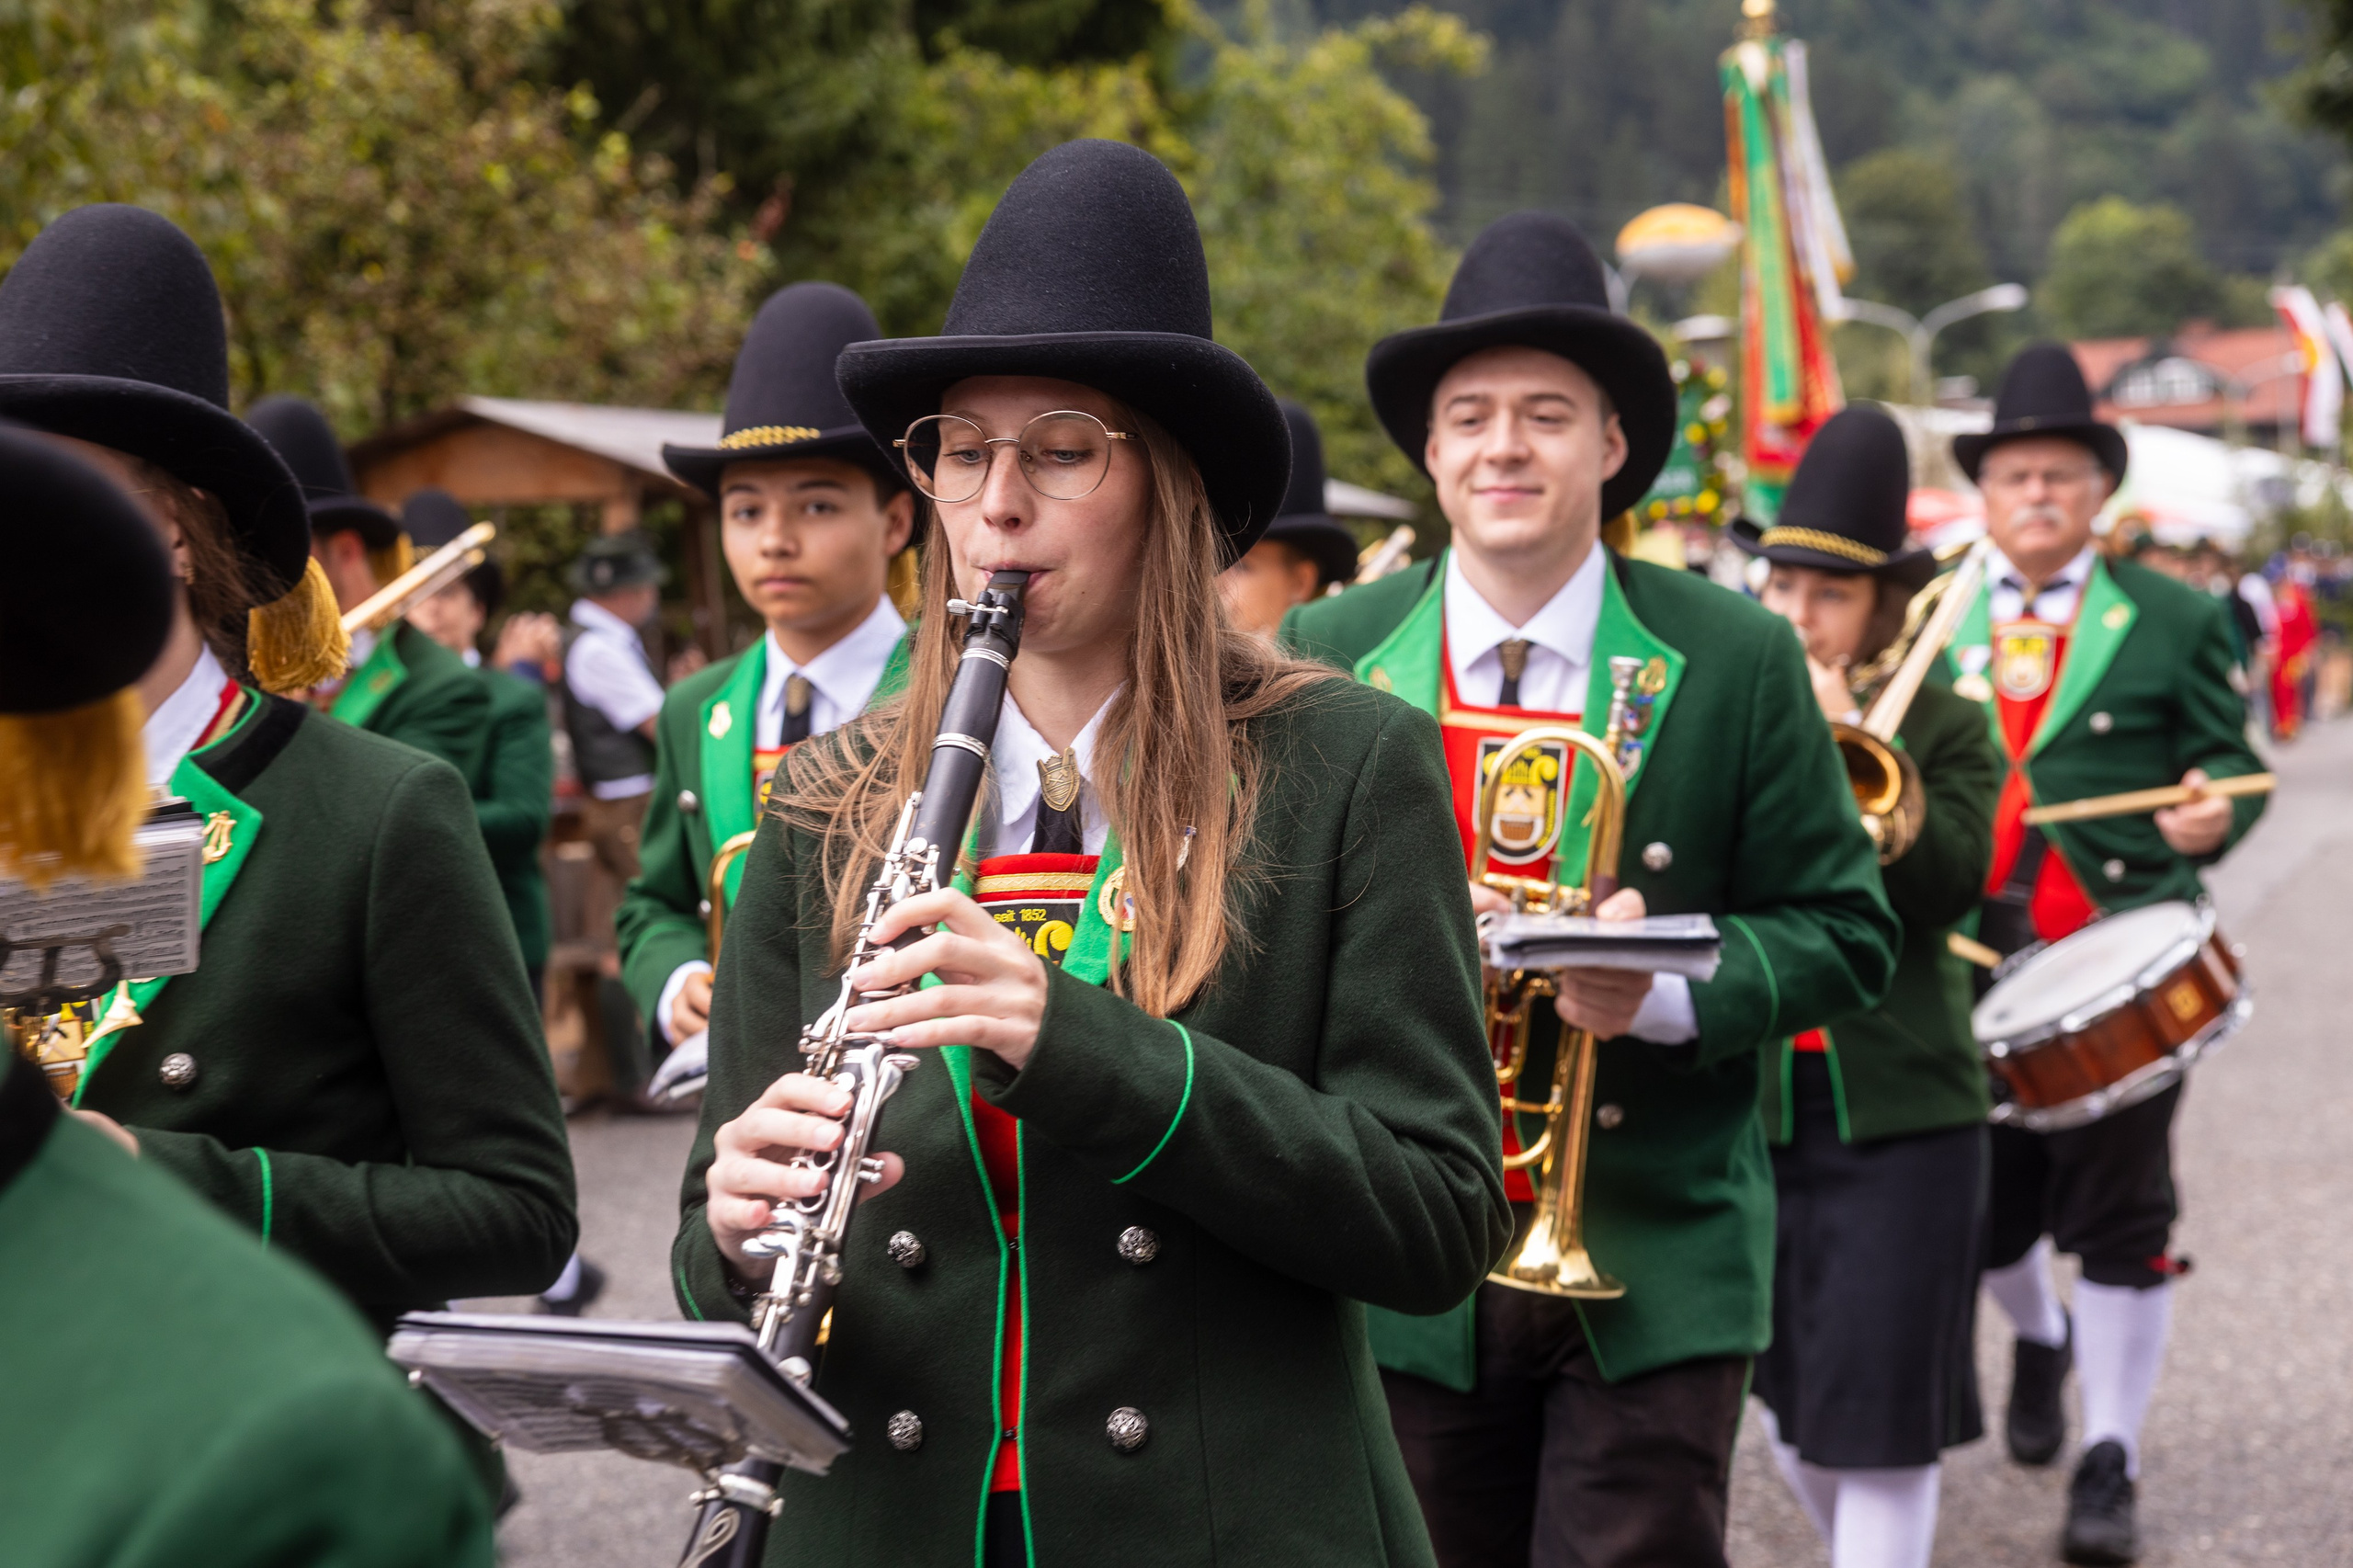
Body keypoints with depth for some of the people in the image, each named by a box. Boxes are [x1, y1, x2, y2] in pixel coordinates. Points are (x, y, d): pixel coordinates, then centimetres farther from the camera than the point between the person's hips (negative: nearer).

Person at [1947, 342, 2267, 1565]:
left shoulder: (2172, 621, 4)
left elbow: (2229, 761, 4)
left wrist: (2215, 812, -18)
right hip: (1974, 964, 3)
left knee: (2120, 1212, -4)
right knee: (1990, 1198, 12)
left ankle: (2109, 1465, 5)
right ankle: (2039, 1338, 45)